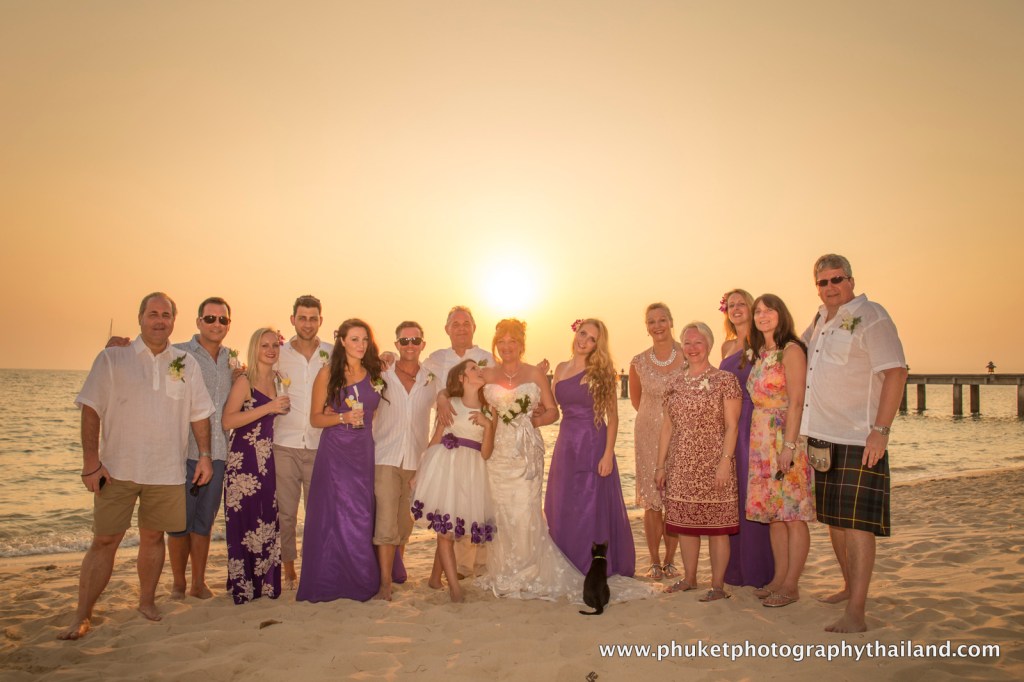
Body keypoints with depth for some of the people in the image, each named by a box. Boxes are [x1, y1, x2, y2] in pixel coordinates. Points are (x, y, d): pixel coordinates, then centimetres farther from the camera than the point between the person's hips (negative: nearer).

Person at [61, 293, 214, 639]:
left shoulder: (187, 363, 7)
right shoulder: (112, 359, 0)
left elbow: (200, 413, 10)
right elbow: (91, 410, -4)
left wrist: (205, 455, 3)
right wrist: (90, 462, -10)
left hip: (167, 471, 2)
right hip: (117, 468, -2)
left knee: (153, 537, 12)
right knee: (104, 540, 2)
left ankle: (147, 601, 28)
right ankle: (82, 616, 13)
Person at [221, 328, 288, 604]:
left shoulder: (279, 381, 11)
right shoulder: (245, 381, -7)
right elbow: (228, 420, -19)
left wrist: (281, 406, 6)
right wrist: (268, 407, -21)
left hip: (268, 459, 6)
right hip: (244, 459, -6)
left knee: (268, 521, 8)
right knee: (245, 522, -2)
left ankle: (266, 583, 19)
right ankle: (243, 587, 10)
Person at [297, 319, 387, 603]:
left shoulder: (375, 374, 8)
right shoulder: (328, 374, -1)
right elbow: (315, 418, -1)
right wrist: (344, 417, -15)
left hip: (364, 451, 3)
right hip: (334, 451, -2)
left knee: (362, 515, 3)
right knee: (334, 516, -1)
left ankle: (360, 580, 17)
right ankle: (329, 582, 13)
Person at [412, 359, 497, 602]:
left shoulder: (489, 411, 10)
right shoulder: (451, 404, 5)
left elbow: (485, 454, 4)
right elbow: (435, 441, 7)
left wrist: (488, 425, -9)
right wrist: (420, 470, 3)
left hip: (471, 472, 3)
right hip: (445, 466, -2)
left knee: (448, 528, 6)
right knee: (445, 527, -7)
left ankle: (436, 577, 25)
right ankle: (455, 587, -2)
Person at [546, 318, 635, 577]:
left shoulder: (601, 372, -5)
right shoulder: (561, 368, 10)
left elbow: (612, 416, -8)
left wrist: (608, 453, -14)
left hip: (593, 445, -5)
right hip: (566, 444, 5)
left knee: (592, 509, 1)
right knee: (562, 510, 10)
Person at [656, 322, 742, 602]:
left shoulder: (725, 380, -3)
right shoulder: (676, 384, 12)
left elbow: (731, 426, -8)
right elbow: (667, 427, 13)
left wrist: (725, 461, -16)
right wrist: (661, 464, 10)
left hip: (712, 465, -5)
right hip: (680, 466, 5)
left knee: (716, 525, 0)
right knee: (684, 522, 11)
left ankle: (718, 585, 10)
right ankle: (689, 578, 26)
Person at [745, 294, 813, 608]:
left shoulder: (791, 350, -8)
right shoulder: (761, 354, 15)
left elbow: (796, 402, -14)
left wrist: (789, 444, -19)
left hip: (787, 438, -8)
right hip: (762, 440, 8)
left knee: (793, 514, -1)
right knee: (773, 512, 12)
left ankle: (791, 585, 6)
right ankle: (779, 578, 21)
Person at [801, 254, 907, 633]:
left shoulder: (871, 317, -9)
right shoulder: (821, 321, 15)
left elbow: (895, 372, -16)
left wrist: (881, 430, -22)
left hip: (858, 439, -8)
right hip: (822, 435, 8)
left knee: (857, 523, -8)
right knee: (834, 518, 16)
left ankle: (856, 613, -5)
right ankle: (851, 587, 32)